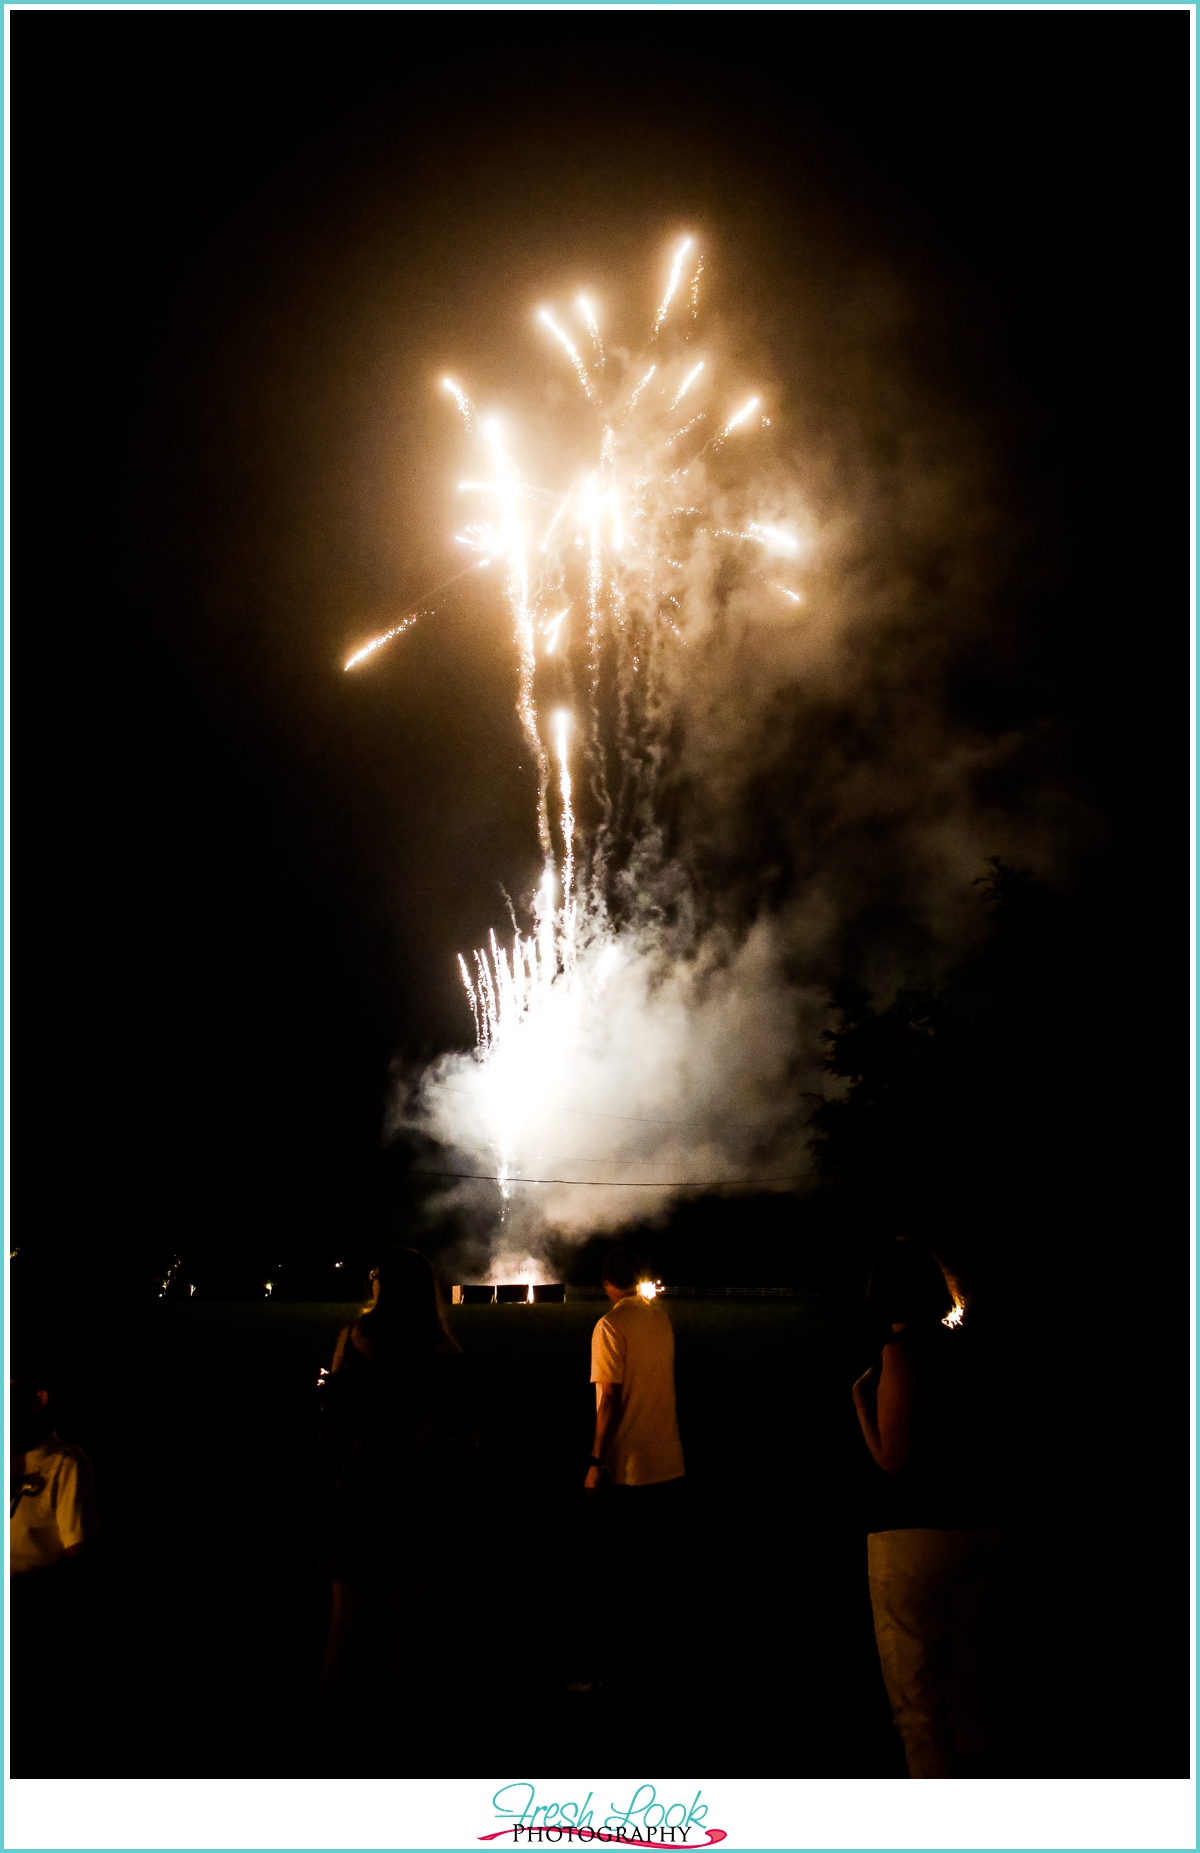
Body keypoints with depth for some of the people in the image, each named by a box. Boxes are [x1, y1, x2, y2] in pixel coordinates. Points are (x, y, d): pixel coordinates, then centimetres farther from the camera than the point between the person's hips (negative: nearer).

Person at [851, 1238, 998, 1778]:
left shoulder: (902, 1349, -16)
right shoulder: (962, 1346, 5)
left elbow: (893, 1459, -18)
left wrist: (861, 1398, -5)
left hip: (915, 1537, -8)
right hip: (976, 1530, 8)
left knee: (917, 1701, 5)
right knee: (965, 1686, 23)